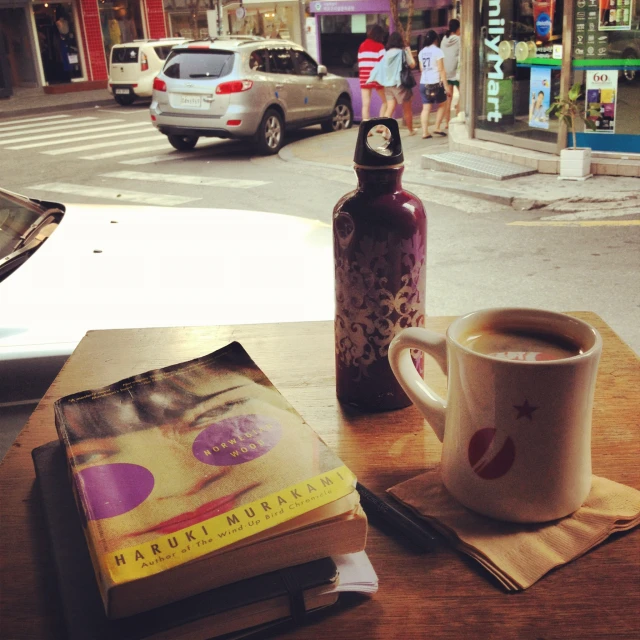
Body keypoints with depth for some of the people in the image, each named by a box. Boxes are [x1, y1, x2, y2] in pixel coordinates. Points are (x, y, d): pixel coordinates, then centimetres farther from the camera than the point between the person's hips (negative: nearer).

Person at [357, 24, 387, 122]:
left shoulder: (362, 46, 12)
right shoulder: (379, 46, -4)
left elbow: (360, 62, 12)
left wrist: (362, 76, 14)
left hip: (364, 78, 4)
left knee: (366, 104, -1)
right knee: (385, 101, 12)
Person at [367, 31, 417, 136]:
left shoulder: (386, 54, 5)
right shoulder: (402, 52, -8)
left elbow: (379, 67, 2)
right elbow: (412, 64, -3)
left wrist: (372, 79, 7)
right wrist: (409, 52, 7)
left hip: (388, 84, 4)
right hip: (401, 83, -4)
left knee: (390, 109, 1)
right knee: (407, 109, 11)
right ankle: (411, 130, 22)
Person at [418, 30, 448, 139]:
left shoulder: (422, 52, 10)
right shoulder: (437, 51, -8)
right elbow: (441, 70, -11)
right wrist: (446, 86, -11)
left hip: (423, 83, 5)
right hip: (436, 83, -5)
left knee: (426, 108, 4)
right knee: (442, 104, 14)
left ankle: (425, 132, -4)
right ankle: (437, 128, 10)